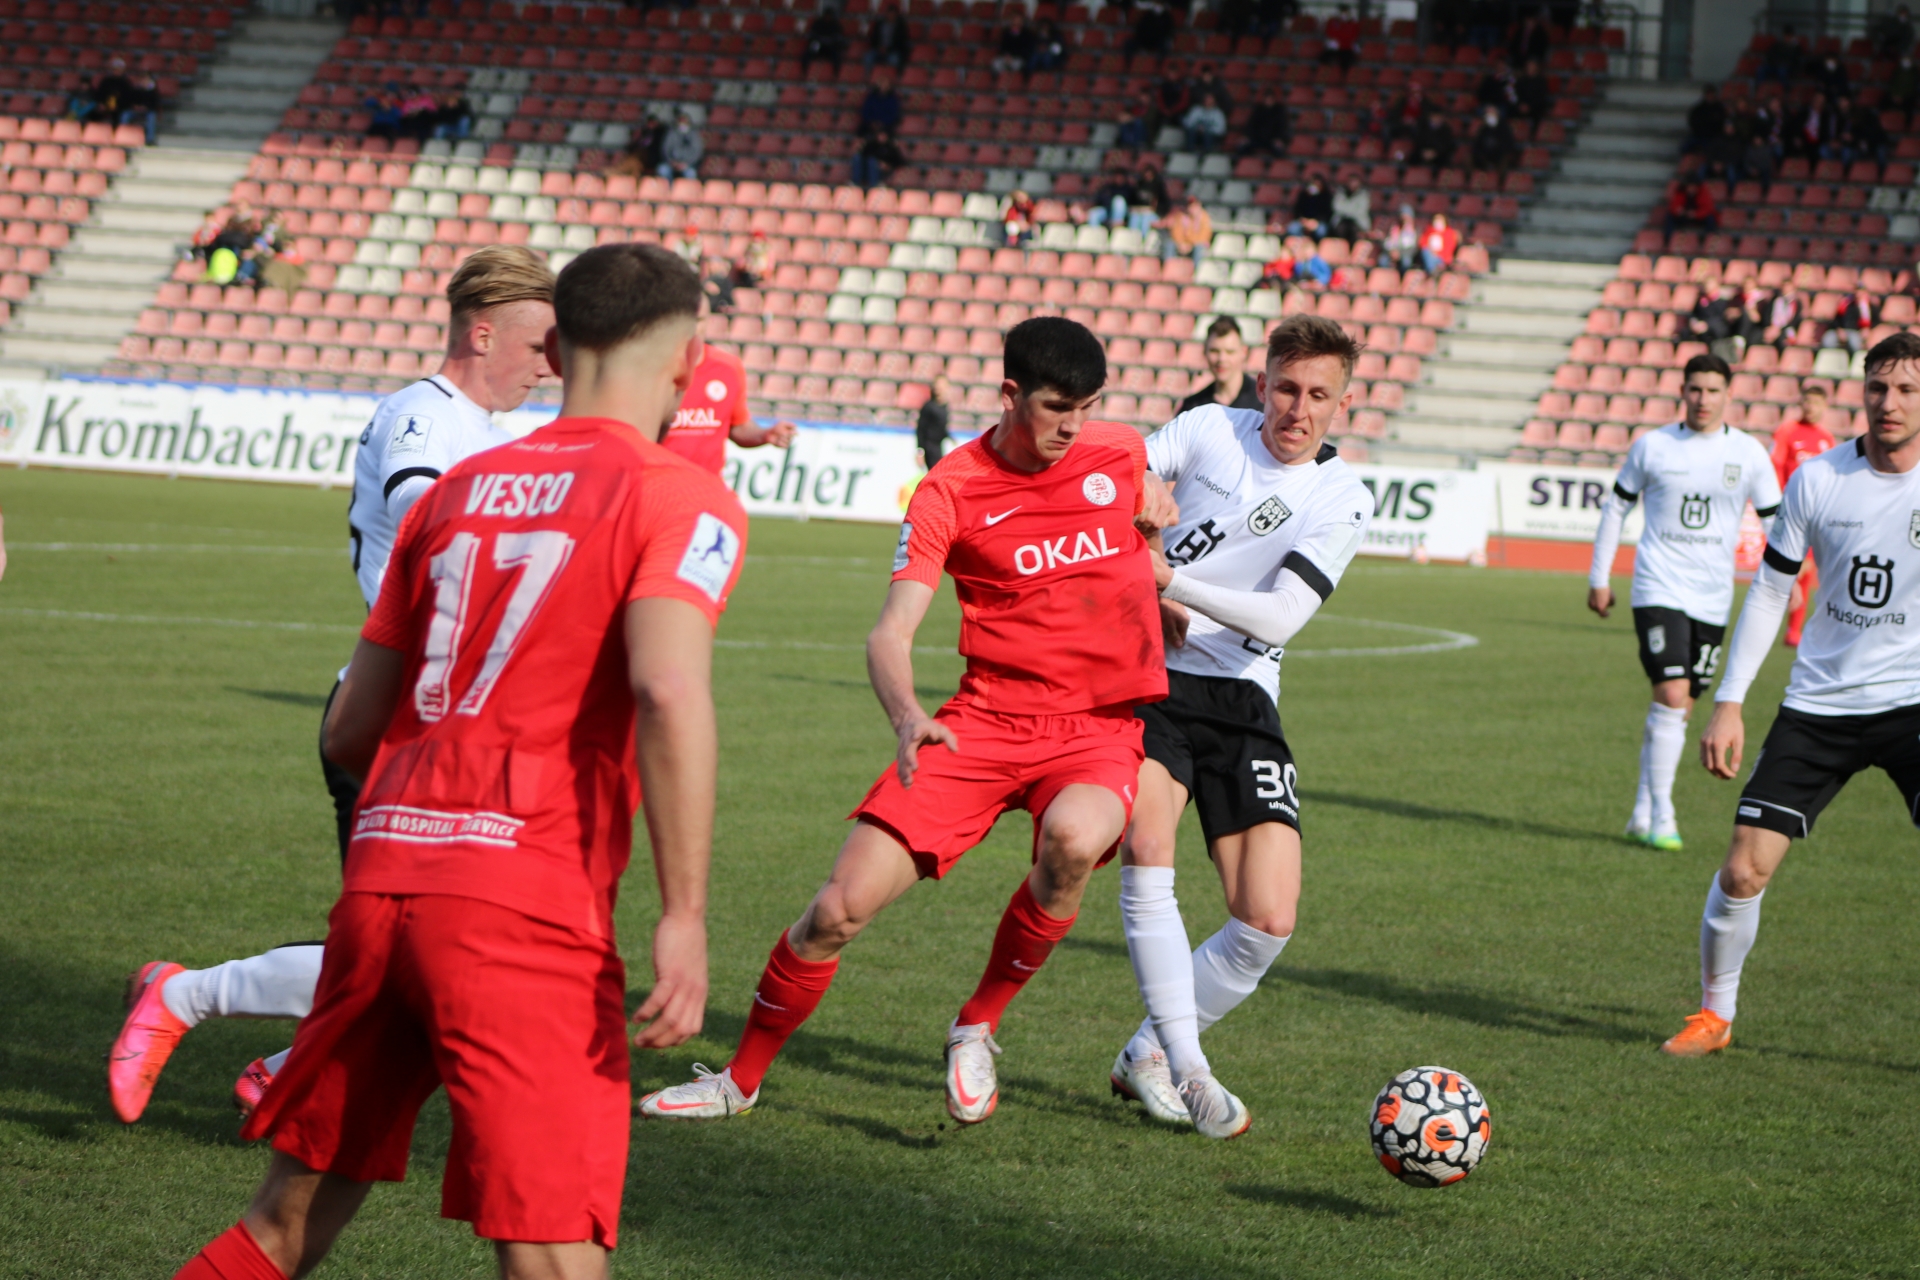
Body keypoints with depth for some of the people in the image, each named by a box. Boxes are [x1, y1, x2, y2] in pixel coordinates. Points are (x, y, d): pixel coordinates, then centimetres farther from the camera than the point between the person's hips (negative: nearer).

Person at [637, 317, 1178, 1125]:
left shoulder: (1119, 452, 2)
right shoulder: (950, 491, -8)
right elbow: (890, 632, -16)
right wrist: (908, 717, -34)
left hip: (1100, 727, 1)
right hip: (985, 720, -1)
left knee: (1073, 839, -36)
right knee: (843, 906, -9)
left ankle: (978, 1028, -10)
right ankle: (740, 1080, 16)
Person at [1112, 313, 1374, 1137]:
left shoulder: (1342, 502, -3)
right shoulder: (1208, 429, -1)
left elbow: (1278, 617, -14)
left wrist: (1167, 579, -24)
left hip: (1241, 698, 1)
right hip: (1149, 674, -1)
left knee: (1269, 922, -8)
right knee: (1147, 848, -27)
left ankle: (1147, 1057, 13)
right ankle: (1186, 1069, -21)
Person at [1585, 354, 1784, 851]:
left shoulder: (1748, 453, 1)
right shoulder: (1652, 446, 0)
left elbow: (1777, 521, 8)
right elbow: (1616, 506, 10)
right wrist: (1599, 577, 10)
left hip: (1712, 599, 3)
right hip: (1659, 590, -3)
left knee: (1677, 708, 8)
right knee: (1672, 696, -17)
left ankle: (1643, 814, 20)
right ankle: (1660, 818, -12)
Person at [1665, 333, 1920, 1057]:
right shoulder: (1818, 479, -2)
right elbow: (1769, 591, 6)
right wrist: (1729, 702, 2)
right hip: (1818, 703, 2)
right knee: (1744, 868, -3)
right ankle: (1714, 1013, 19)